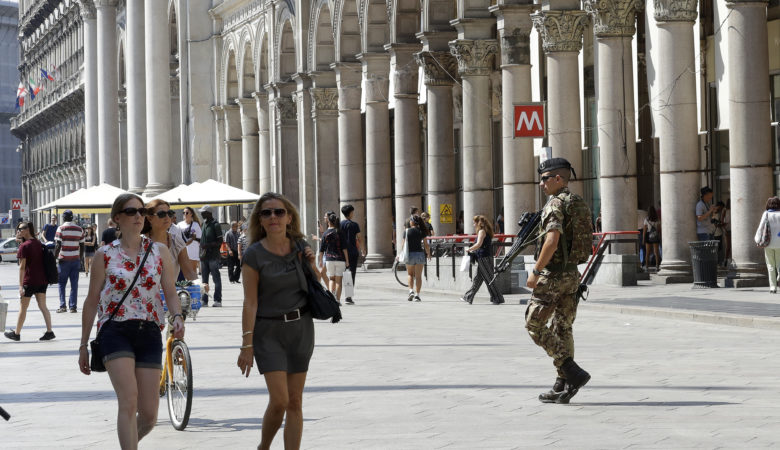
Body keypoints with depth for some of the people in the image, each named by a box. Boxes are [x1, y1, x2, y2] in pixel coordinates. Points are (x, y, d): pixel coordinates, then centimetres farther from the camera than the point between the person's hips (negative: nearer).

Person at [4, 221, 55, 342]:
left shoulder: (24, 246, -13)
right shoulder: (39, 244, 7)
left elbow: (22, 267, -15)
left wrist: (20, 286, -15)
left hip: (29, 281, -6)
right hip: (42, 280, 6)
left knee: (23, 308, 5)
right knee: (43, 306, 8)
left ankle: (16, 333, 15)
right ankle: (49, 332, 2)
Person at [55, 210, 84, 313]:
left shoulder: (61, 229, -6)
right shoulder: (79, 230, 8)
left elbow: (58, 245, -12)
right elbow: (82, 246, 10)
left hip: (64, 259, -3)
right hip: (75, 259, 3)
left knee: (62, 283, 6)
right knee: (74, 284, 5)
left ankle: (62, 306, -1)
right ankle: (73, 306, 3)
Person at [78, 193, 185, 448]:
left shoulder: (159, 252, 10)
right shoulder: (104, 255, 5)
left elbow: (171, 293, 7)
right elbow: (92, 301, 8)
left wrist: (177, 317, -15)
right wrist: (83, 345, 8)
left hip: (149, 333, 3)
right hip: (115, 331, -2)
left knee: (149, 413, 1)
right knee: (128, 401, -21)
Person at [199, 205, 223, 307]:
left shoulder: (215, 225, -7)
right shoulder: (203, 224, 14)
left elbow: (220, 241, -11)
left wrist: (208, 245, -21)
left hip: (213, 256, -8)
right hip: (204, 256, 8)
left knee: (216, 278, -3)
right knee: (204, 279, 9)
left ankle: (218, 300, -1)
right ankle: (204, 300, 13)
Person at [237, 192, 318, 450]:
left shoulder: (300, 246, 4)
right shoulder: (254, 254, -9)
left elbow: (317, 286, 17)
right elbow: (250, 303, -10)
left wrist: (312, 264, -3)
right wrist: (247, 345, -14)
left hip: (301, 328, 4)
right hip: (269, 331, -4)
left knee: (295, 402, 5)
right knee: (279, 400, -11)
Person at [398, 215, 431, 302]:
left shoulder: (407, 231, -4)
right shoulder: (422, 231, -1)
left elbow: (403, 244, -2)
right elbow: (426, 245, -1)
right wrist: (428, 254, 14)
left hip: (410, 254, -1)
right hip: (420, 254, 1)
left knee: (410, 274, 17)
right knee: (418, 276, 4)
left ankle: (411, 291, 1)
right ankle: (417, 295, 0)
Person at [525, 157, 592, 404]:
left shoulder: (556, 204, -15)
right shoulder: (579, 204, 14)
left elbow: (552, 242, -26)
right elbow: (583, 242, 18)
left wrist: (536, 272, -21)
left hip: (553, 273, -9)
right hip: (572, 273, 9)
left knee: (534, 325, -1)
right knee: (562, 328, 11)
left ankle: (573, 372, -11)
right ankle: (562, 386, 11)